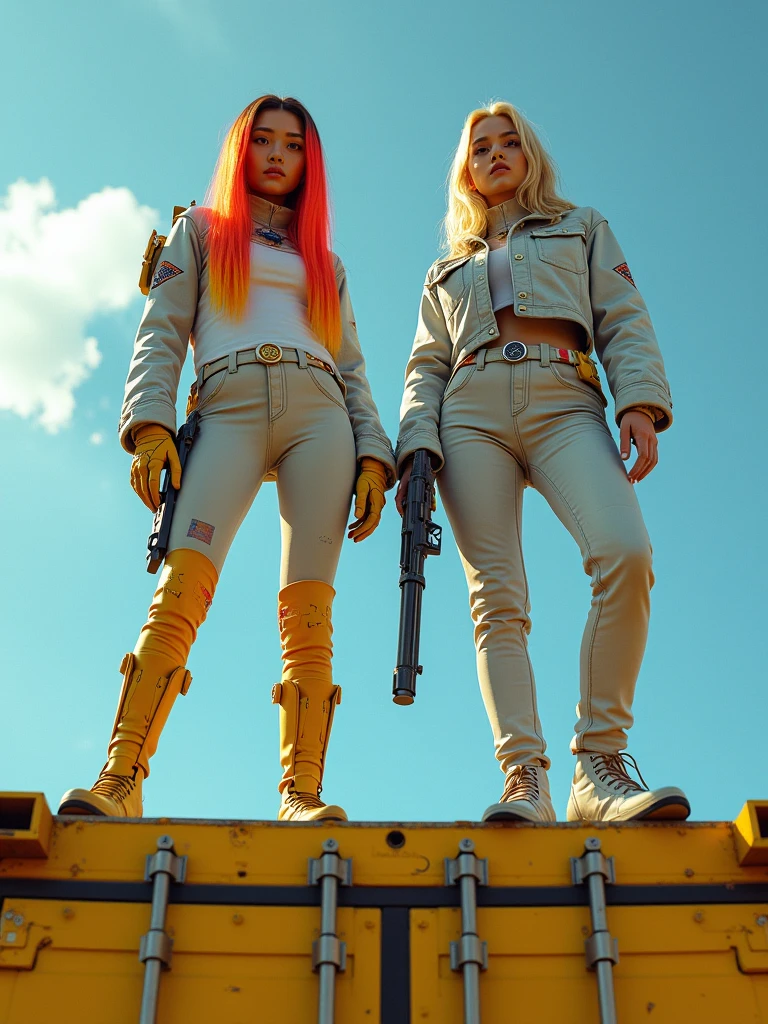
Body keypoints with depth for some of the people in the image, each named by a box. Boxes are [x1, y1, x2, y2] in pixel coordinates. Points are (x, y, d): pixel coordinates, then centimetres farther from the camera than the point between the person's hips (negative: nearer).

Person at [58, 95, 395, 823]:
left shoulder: (325, 262, 29)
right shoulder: (199, 230, 23)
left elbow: (351, 368, 20)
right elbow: (161, 334, 9)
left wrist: (373, 455, 4)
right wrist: (149, 423, -8)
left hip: (318, 413, 3)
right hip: (229, 409, -2)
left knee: (309, 611, -12)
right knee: (181, 586, -23)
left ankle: (301, 793, -16)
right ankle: (120, 778, -26)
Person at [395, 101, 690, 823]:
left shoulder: (582, 228, 28)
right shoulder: (448, 271, 32)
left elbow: (624, 321, 13)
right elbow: (426, 368, 20)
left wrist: (640, 401, -7)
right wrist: (416, 447, 0)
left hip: (565, 406, -2)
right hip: (472, 413, 2)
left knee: (626, 552, -29)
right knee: (497, 599, -14)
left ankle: (599, 763, -23)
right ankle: (525, 779, -18)